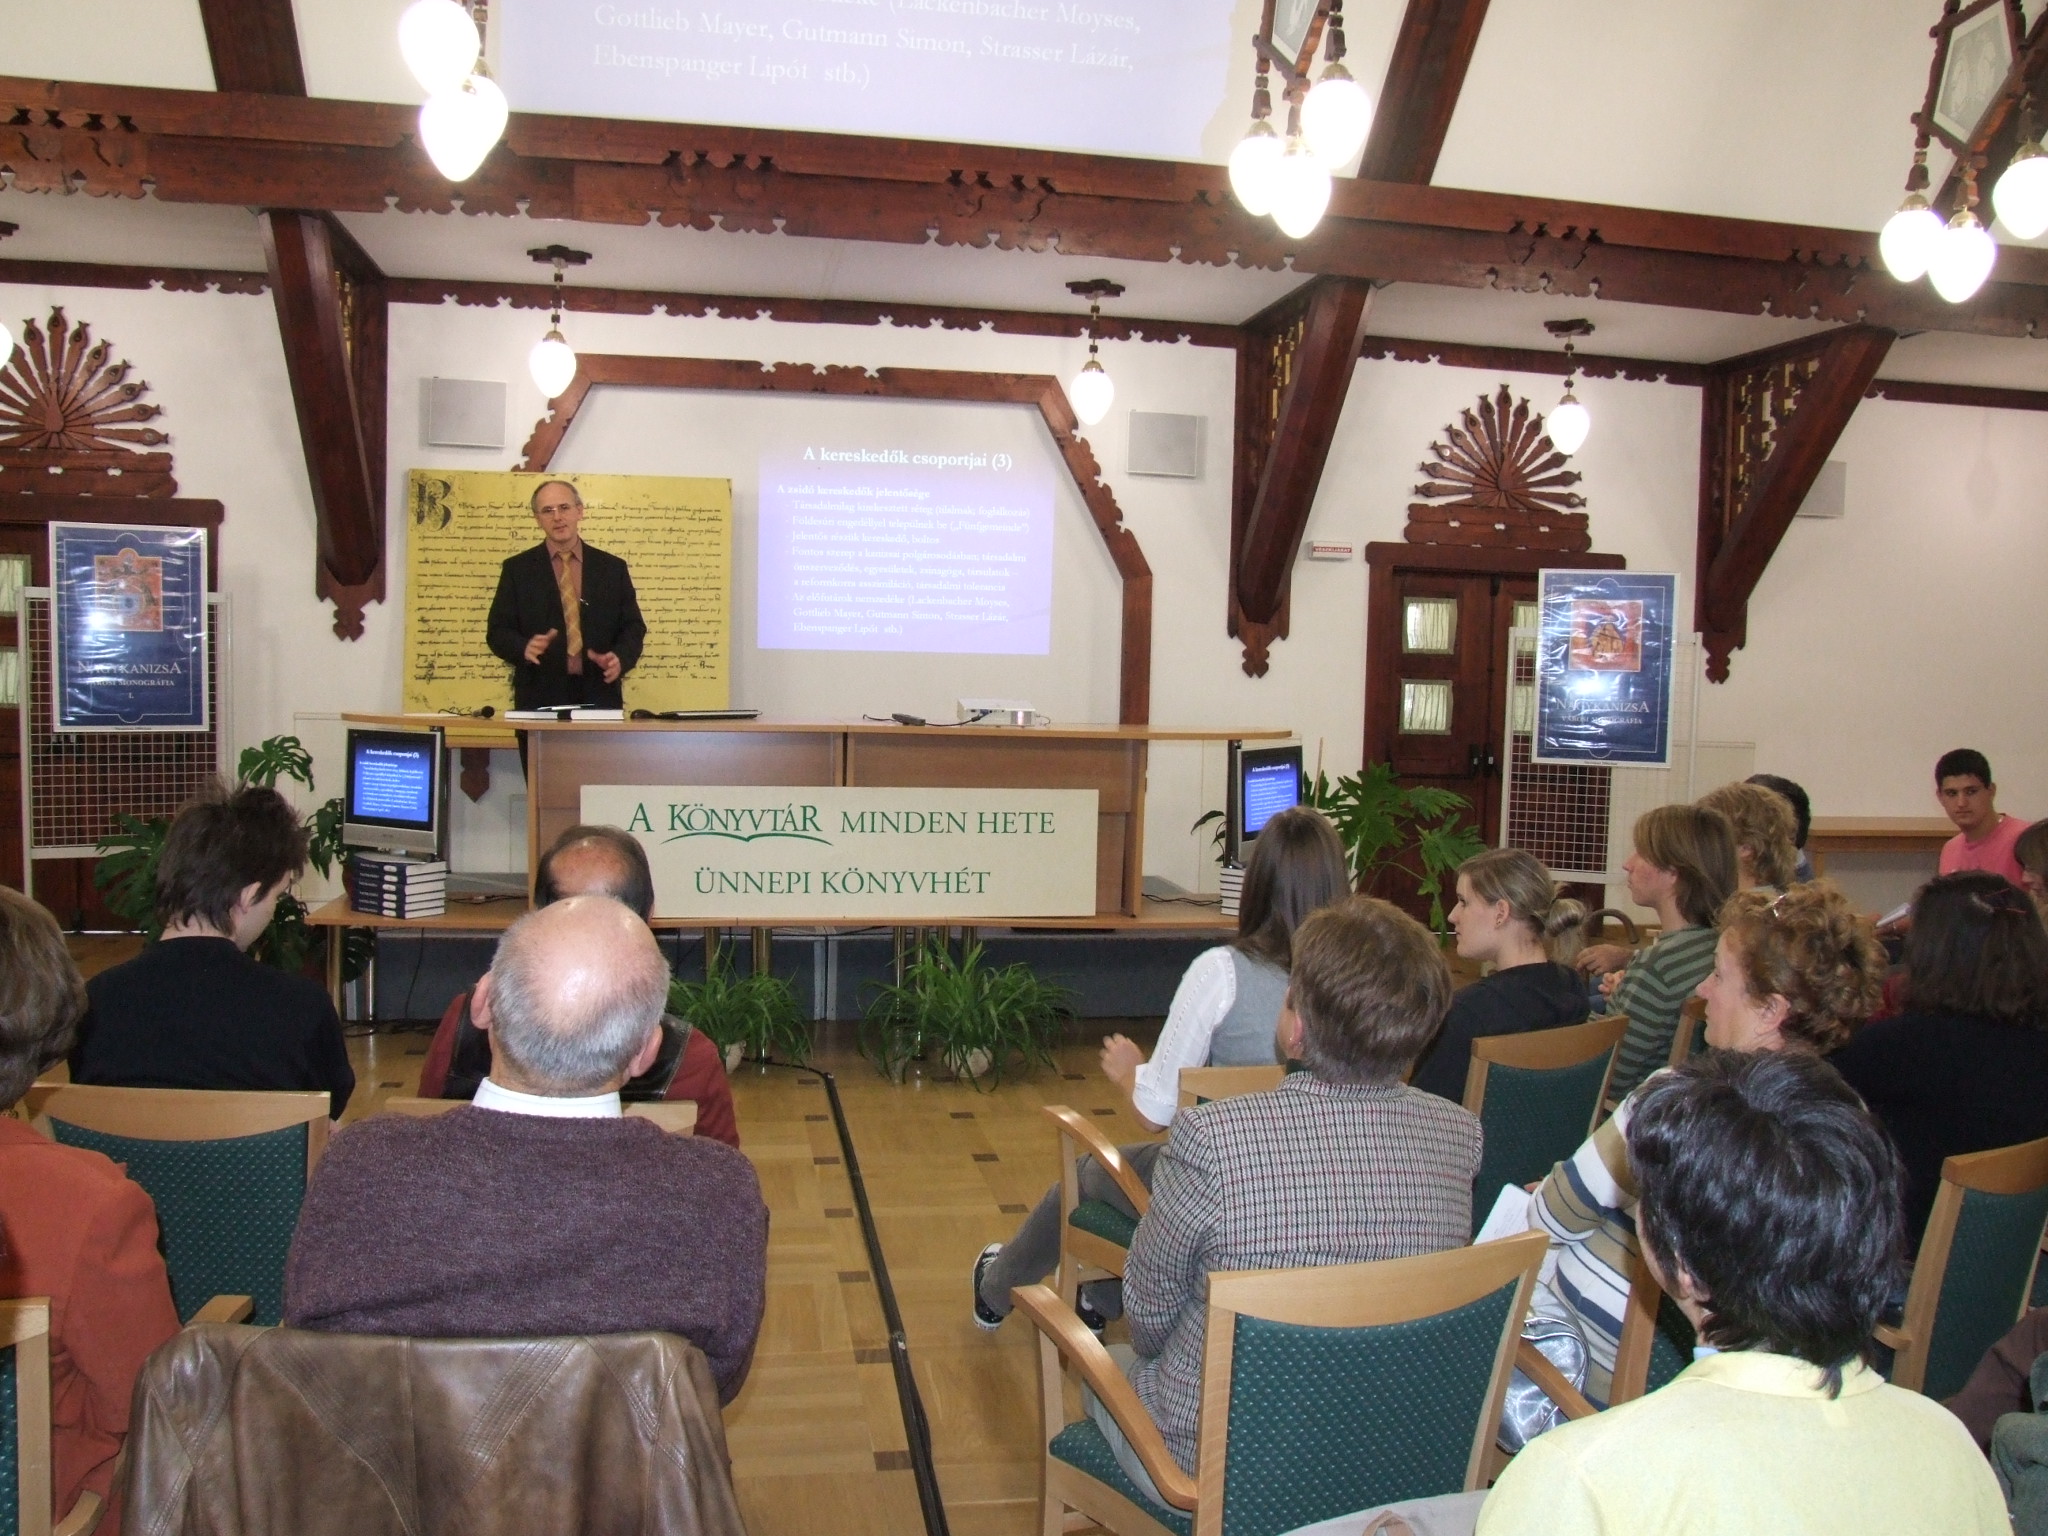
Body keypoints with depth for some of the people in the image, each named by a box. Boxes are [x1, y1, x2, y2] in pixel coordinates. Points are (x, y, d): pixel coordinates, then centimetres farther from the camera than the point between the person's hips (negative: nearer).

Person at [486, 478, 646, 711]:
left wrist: (620, 658, -11)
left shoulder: (612, 568, 9)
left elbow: (633, 627, 10)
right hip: (540, 697, -1)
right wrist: (524, 648, -18)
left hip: (599, 695, 1)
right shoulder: (517, 569, 7)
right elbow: (498, 630, 3)